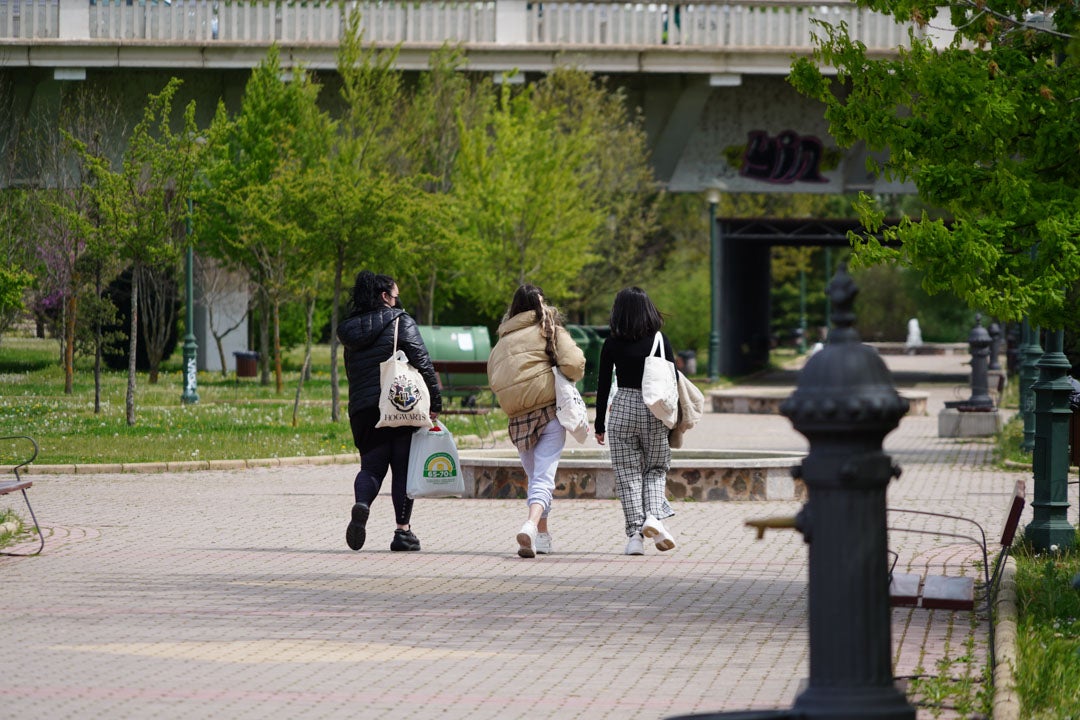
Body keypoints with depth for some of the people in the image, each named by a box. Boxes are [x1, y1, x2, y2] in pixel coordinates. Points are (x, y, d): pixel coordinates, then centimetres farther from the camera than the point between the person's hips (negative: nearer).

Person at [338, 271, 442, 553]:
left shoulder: (350, 330, 13)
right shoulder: (401, 322, -3)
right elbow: (422, 363, -8)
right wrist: (434, 403, -5)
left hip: (363, 409, 4)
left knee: (371, 465, 9)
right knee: (403, 468, 4)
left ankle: (361, 504, -22)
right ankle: (403, 531, 3)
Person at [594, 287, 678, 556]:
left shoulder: (612, 344, -2)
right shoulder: (660, 340, -2)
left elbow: (603, 385, 0)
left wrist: (599, 423, 8)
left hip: (622, 408, 0)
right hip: (654, 410, 0)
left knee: (628, 473, 5)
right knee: (656, 468, 15)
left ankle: (634, 534, -2)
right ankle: (653, 515, -10)